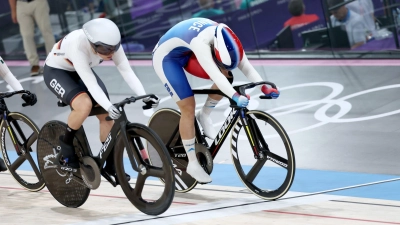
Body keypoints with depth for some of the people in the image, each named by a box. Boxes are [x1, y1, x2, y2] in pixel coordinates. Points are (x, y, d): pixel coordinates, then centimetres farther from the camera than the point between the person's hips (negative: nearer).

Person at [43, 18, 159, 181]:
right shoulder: (78, 45, -40)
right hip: (56, 71, -6)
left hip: (80, 72, 6)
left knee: (106, 115, -7)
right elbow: (90, 83, -42)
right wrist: (109, 107, -53)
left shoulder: (110, 44, -25)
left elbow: (127, 71, -26)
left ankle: (111, 166, 7)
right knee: (85, 105, -31)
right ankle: (66, 142, -5)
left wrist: (144, 97, -39)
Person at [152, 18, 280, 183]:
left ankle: (204, 115, 11)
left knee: (227, 77, -11)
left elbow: (245, 66, -18)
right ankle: (192, 164, -4)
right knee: (189, 107, -14)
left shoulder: (226, 37, -20)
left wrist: (265, 88, -29)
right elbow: (214, 74, -50)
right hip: (166, 58, -7)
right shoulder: (200, 41, -42)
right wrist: (235, 96, -61)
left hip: (186, 54, 7)